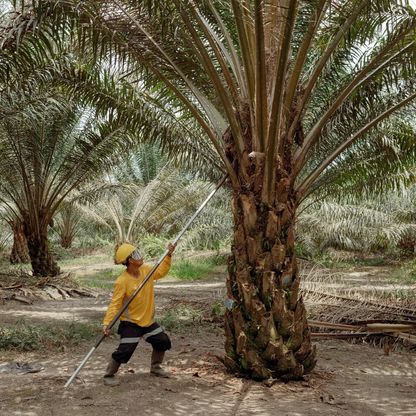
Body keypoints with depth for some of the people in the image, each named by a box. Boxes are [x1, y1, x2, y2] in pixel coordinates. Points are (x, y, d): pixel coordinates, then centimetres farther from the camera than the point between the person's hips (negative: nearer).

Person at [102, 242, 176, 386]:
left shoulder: (146, 270, -4)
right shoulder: (122, 281, -24)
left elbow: (161, 271, 16)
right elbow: (115, 304, -25)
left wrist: (168, 256, 6)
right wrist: (106, 323, -34)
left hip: (148, 320, 7)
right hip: (130, 323, -7)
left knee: (163, 342, 15)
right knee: (125, 351, -13)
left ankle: (155, 367, 37)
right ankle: (109, 375, 10)